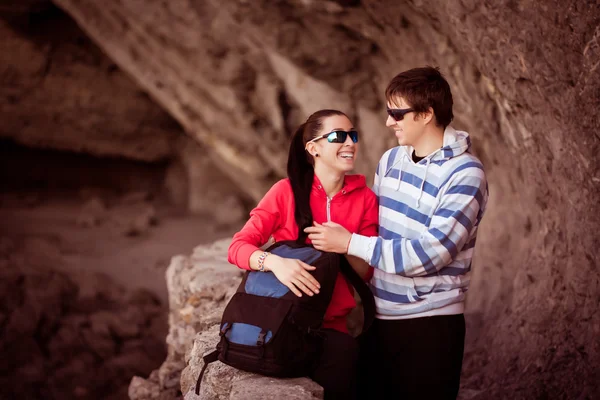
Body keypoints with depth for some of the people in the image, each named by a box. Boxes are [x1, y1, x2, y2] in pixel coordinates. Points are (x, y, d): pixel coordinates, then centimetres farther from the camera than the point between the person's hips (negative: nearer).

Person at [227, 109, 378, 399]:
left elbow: (367, 273, 4)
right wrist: (274, 261, -29)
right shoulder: (287, 191, -5)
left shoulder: (365, 198, 3)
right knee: (344, 354, -27)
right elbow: (238, 247, -9)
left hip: (330, 323, 3)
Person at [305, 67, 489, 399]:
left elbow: (429, 253, -23)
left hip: (429, 324, -6)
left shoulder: (465, 175, -16)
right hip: (378, 316, 6)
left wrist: (349, 243, -20)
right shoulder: (391, 159, 6)